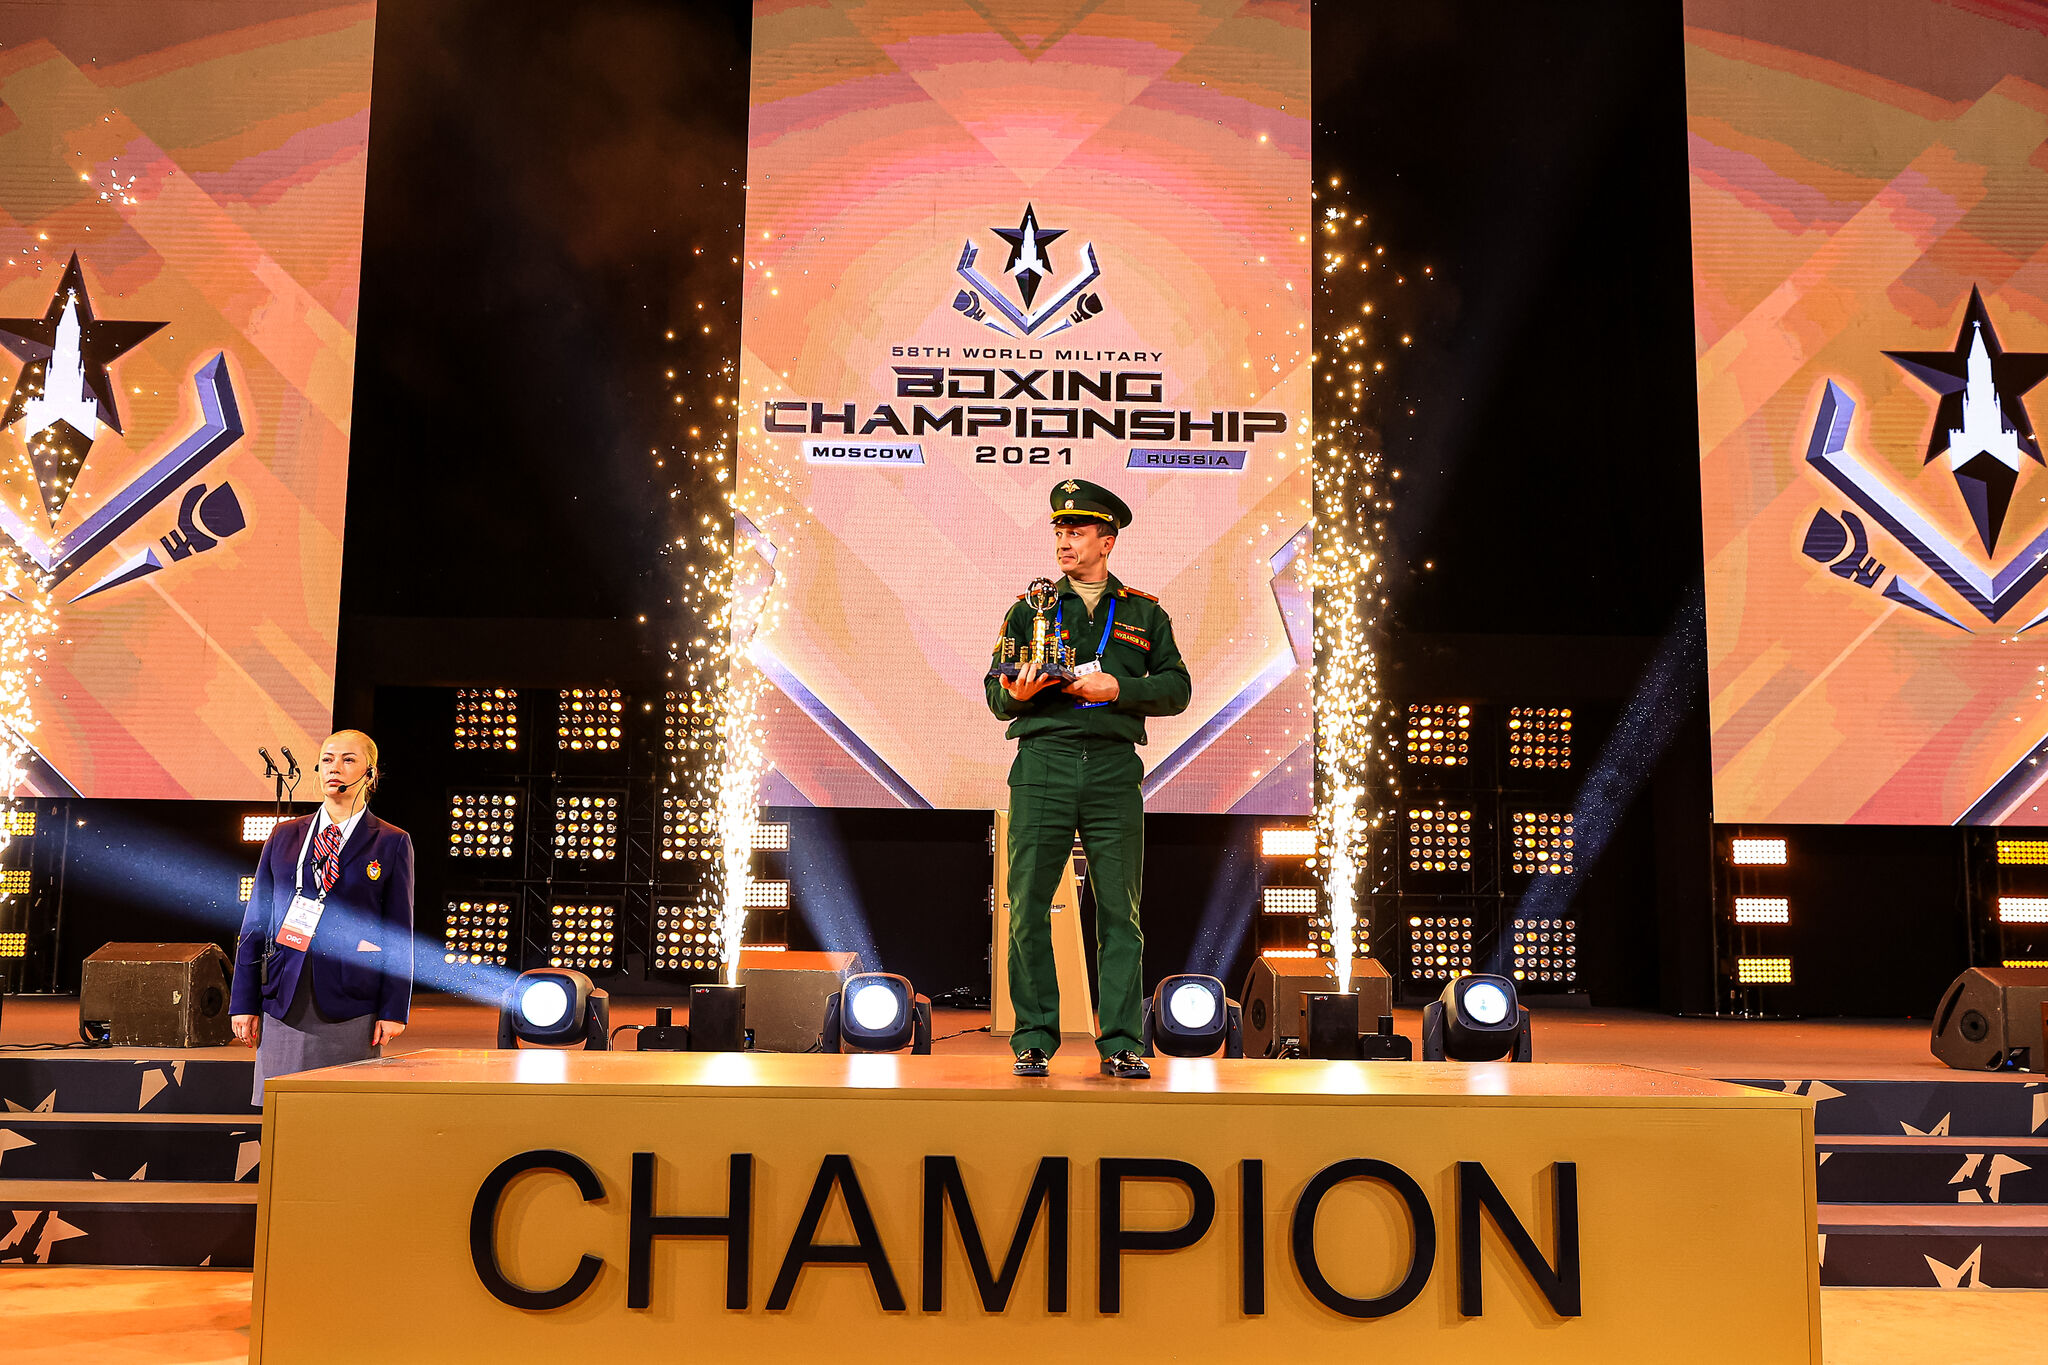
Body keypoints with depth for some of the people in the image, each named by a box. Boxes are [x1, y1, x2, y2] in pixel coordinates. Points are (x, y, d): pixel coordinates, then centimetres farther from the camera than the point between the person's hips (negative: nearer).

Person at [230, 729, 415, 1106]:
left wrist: (394, 1011, -4)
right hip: (285, 1004, 3)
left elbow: (400, 934, 2)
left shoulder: (391, 843, 3)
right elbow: (256, 921, 12)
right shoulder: (284, 835, 12)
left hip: (352, 1010, -3)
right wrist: (244, 1002, 6)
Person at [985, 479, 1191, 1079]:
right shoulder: (1028, 609, 16)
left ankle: (1120, 1044, 5)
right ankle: (1034, 1041, 7)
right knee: (1028, 906, -2)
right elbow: (996, 695, 12)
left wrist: (1118, 687, -8)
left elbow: (1176, 688, 8)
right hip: (1043, 764, 0)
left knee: (1119, 909, -1)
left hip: (1114, 766, 0)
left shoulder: (1144, 613, 16)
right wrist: (1017, 693, -12)